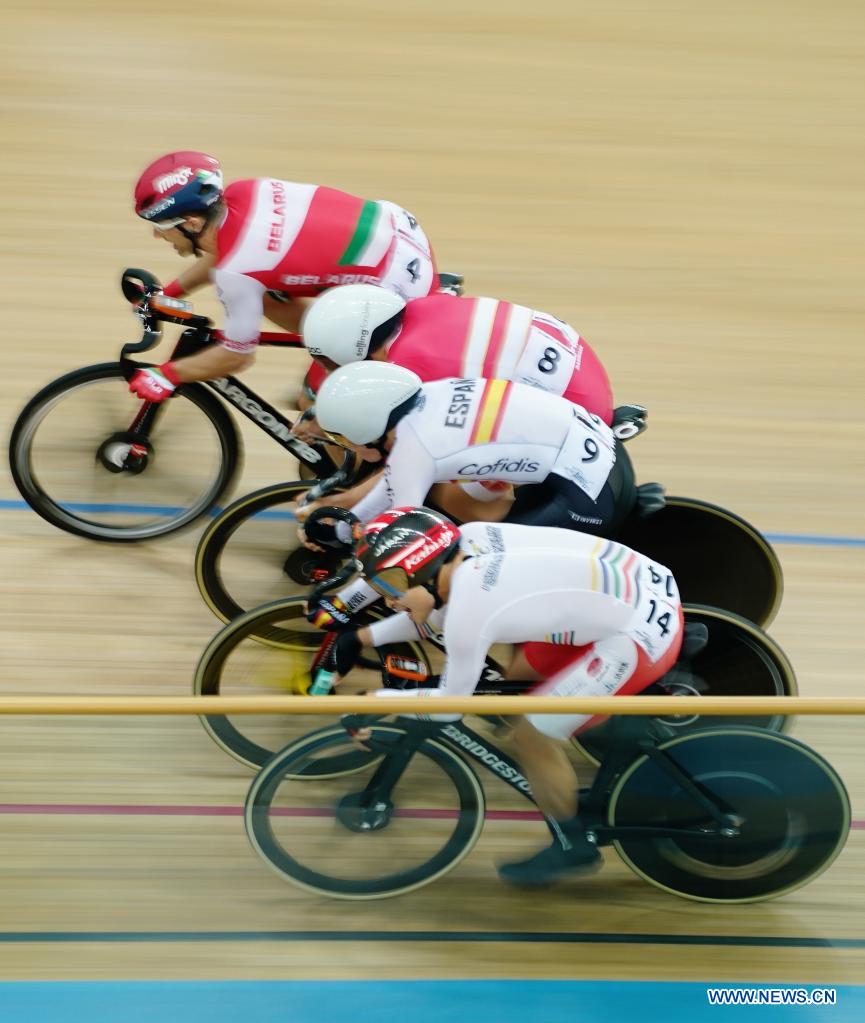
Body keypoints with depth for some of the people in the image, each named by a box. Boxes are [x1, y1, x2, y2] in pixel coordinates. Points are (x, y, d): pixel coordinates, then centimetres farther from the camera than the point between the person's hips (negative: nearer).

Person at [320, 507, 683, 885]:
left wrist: (373, 700, 9)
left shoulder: (468, 612, -19)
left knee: (529, 734, 2)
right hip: (649, 584, 9)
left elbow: (448, 705, -3)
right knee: (521, 672, 21)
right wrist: (364, 636, 20)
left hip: (642, 634, -9)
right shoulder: (471, 536, 1)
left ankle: (572, 846, 21)